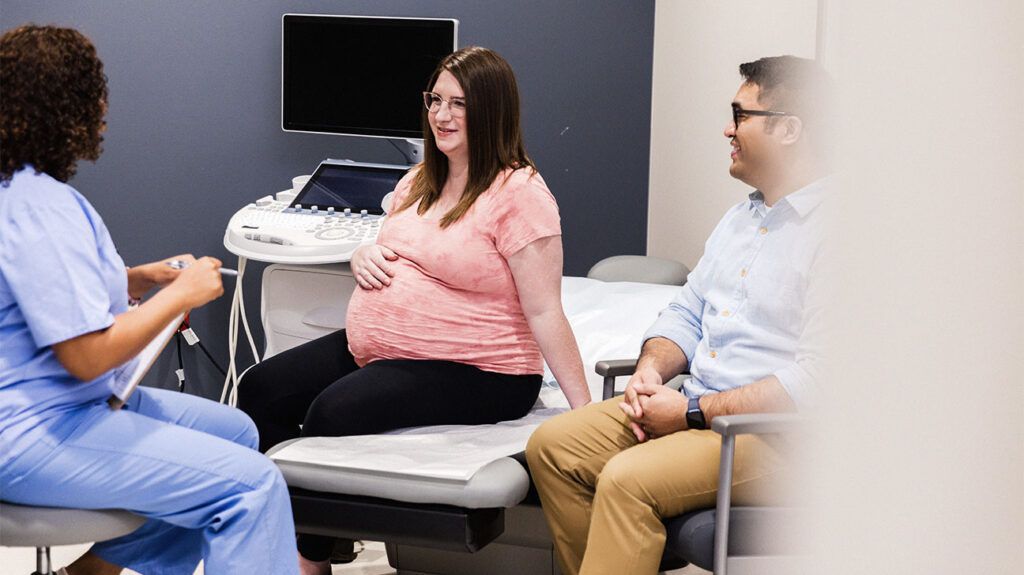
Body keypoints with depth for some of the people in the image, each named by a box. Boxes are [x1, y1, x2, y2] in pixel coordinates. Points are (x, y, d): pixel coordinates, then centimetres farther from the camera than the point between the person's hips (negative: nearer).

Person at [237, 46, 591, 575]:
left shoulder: (518, 193, -14)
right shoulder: (420, 181, 12)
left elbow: (544, 312, -16)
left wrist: (585, 413, -20)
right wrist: (363, 257, 0)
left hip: (470, 371, -9)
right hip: (370, 347, 9)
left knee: (332, 413, -27)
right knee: (260, 390, -3)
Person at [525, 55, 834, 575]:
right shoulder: (740, 218, 18)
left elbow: (816, 379, -22)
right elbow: (686, 314, 23)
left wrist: (693, 412, -19)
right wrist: (650, 371, 0)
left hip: (773, 432, -9)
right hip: (696, 408, 9)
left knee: (627, 479, -29)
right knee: (551, 444, -3)